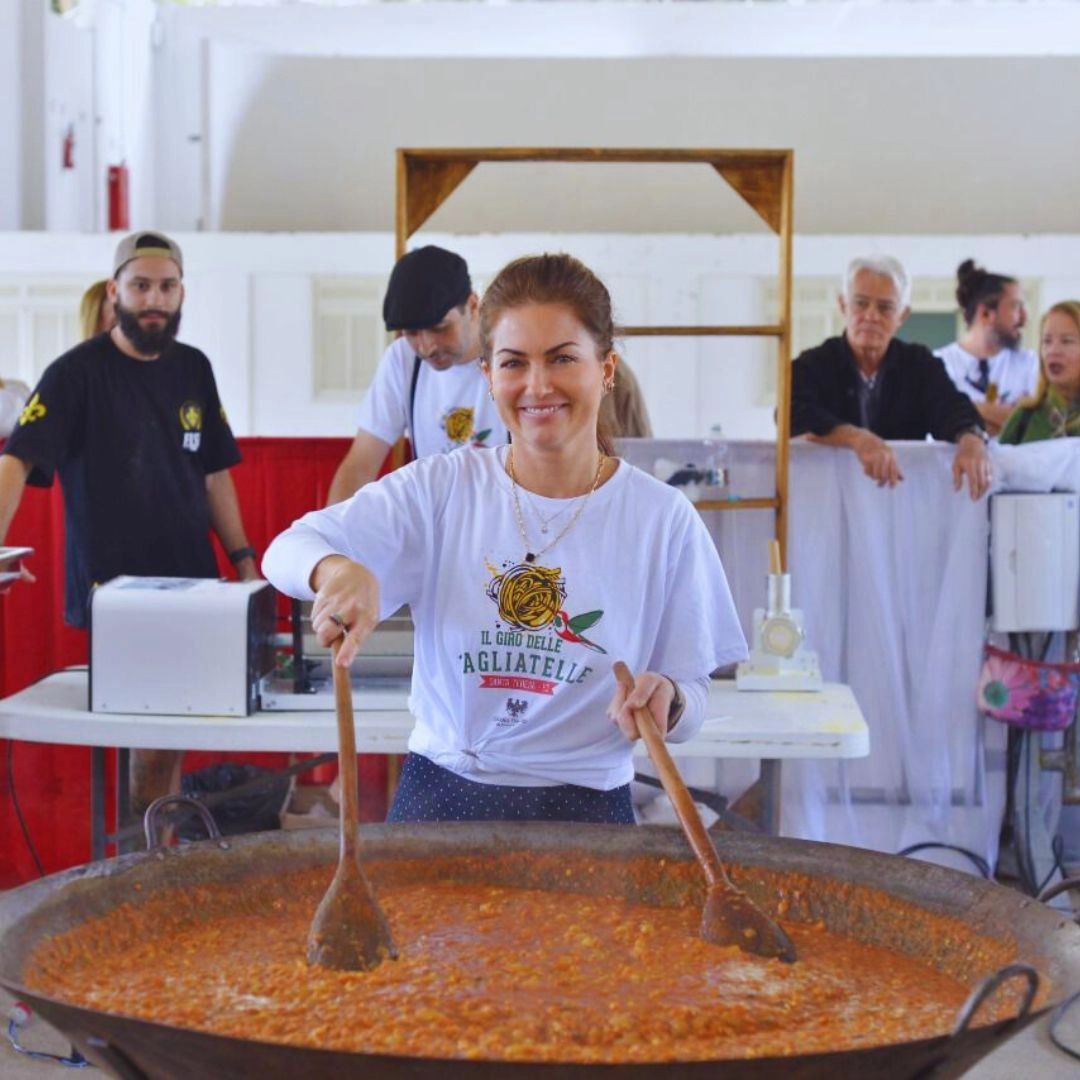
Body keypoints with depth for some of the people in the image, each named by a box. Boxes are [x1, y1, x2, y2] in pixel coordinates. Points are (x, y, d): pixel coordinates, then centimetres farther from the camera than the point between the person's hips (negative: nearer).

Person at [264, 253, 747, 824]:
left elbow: (691, 694, 0)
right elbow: (288, 550, -9)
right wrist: (338, 570, -32)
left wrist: (666, 700, -24)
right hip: (440, 794, 1)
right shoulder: (443, 488, -3)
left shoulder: (664, 519, -5)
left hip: (584, 808, 0)